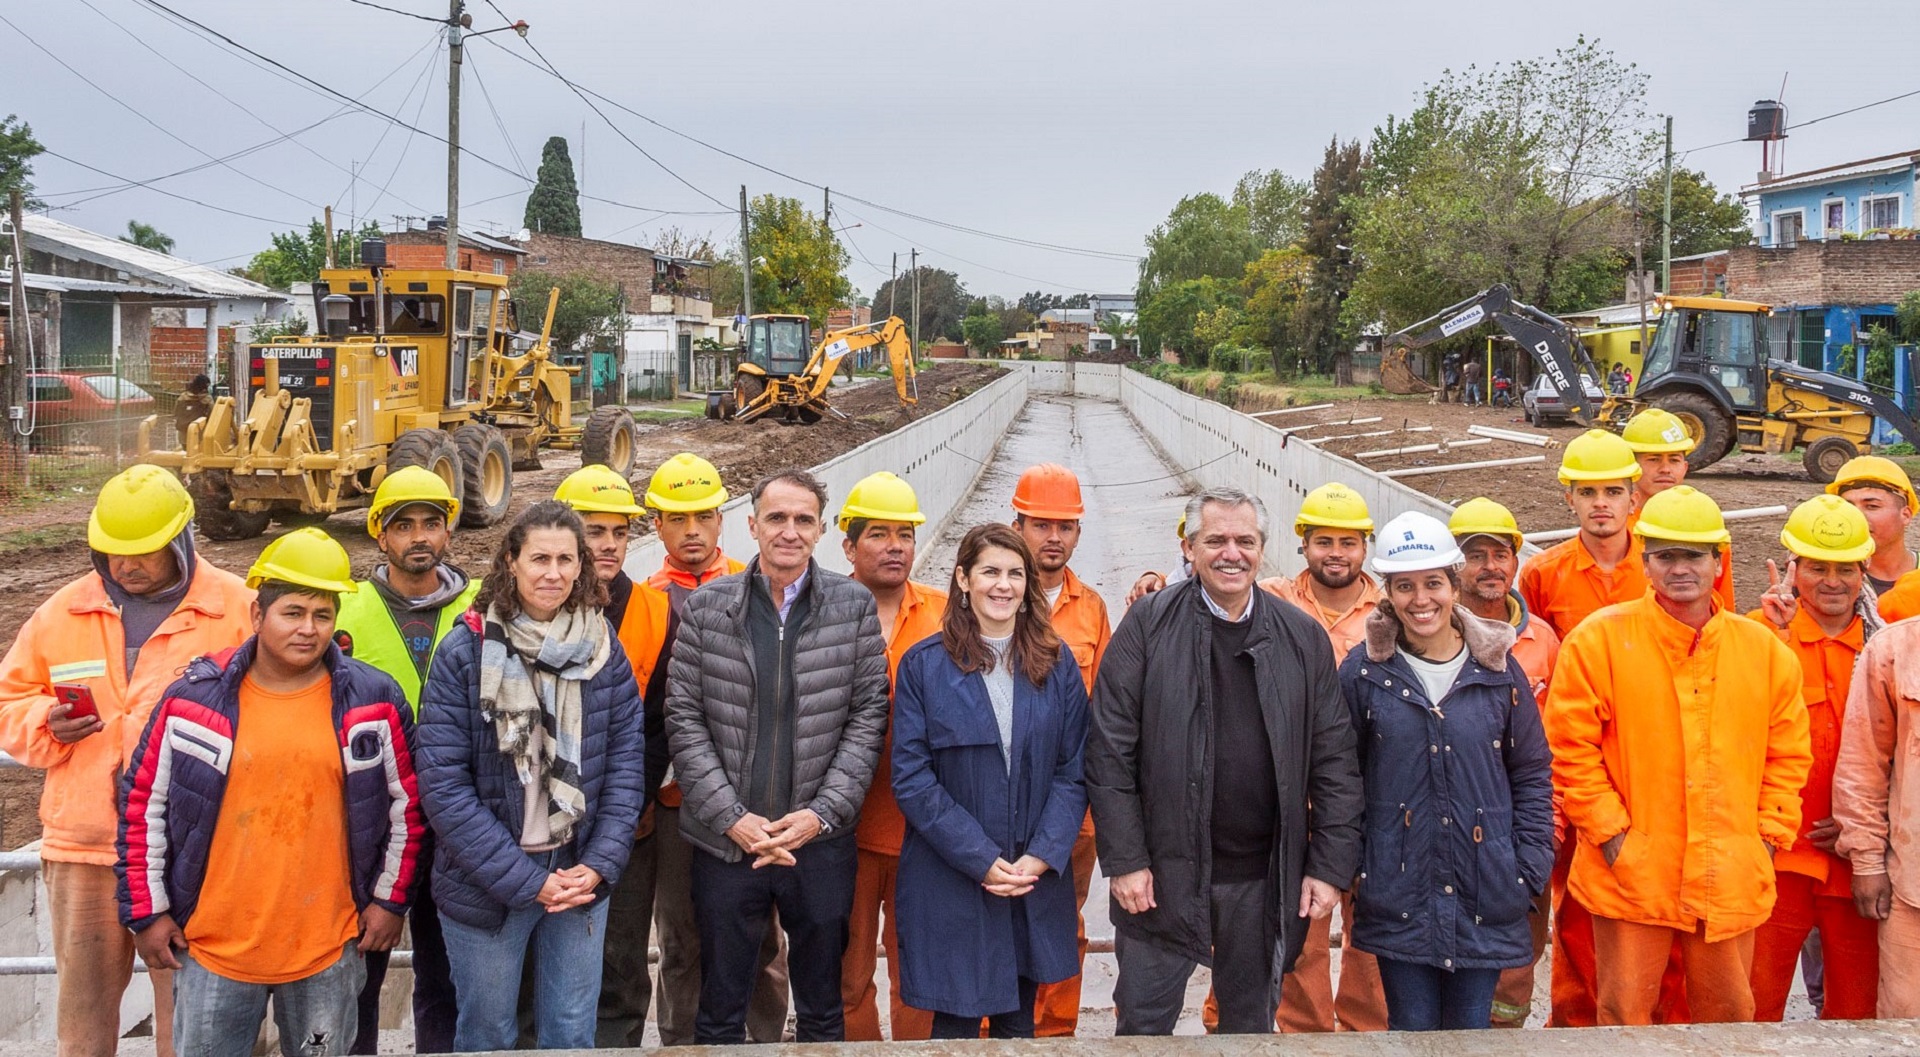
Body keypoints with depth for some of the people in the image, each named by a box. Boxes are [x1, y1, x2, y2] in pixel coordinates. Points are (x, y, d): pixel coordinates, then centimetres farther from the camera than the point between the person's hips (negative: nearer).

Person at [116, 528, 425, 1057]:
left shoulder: (374, 700, -4)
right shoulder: (193, 698, -4)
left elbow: (406, 803, 5)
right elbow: (142, 804, 4)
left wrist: (390, 898, 5)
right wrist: (147, 911, 4)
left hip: (329, 949, 0)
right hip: (212, 947, 0)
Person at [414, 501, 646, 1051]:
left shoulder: (604, 649, 1)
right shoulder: (465, 651, -10)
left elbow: (627, 762, 1)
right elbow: (443, 784, -14)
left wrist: (599, 865, -10)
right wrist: (526, 880, -16)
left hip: (582, 880, 2)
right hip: (485, 890, -2)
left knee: (571, 1035, 14)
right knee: (487, 1036, 14)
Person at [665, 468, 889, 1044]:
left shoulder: (854, 606, -1)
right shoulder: (706, 607, 0)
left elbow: (869, 714, -2)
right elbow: (684, 719, -2)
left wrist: (822, 813, -11)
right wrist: (731, 818, -10)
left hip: (821, 841, 0)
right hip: (726, 842, 0)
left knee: (823, 1013, 16)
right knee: (719, 1014, 14)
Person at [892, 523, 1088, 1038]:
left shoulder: (1057, 663, 4)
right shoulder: (924, 664, -4)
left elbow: (1074, 770, 2)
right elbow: (911, 778, -8)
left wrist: (1040, 856, -10)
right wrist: (981, 859, -14)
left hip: (1036, 879, 3)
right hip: (951, 882, -2)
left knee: (1017, 1024, 14)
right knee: (955, 1025, 5)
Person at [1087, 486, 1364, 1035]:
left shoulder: (1303, 637, 3)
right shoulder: (1149, 624, -4)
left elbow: (1335, 762, 5)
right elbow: (1109, 751, -6)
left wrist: (1330, 866, 0)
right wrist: (1125, 859, -9)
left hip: (1264, 877, 2)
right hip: (1163, 872, -2)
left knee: (1251, 1025, 16)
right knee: (1143, 1021, 8)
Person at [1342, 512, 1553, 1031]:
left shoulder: (1498, 669, 1)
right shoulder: (1363, 671, -3)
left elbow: (1533, 774, 7)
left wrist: (1530, 871, 1)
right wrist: (1350, 866, -2)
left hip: (1485, 898, 1)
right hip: (1397, 896, -1)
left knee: (1472, 1031, 10)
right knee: (1411, 1031, 6)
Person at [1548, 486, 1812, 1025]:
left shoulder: (1763, 649, 5)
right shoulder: (1599, 640, -6)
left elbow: (1788, 752, 12)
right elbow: (1570, 746, -6)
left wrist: (1770, 835, 4)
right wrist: (1610, 832, -10)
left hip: (1730, 879, 4)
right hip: (1631, 875, -3)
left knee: (1729, 1012, 16)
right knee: (1624, 1013, 4)